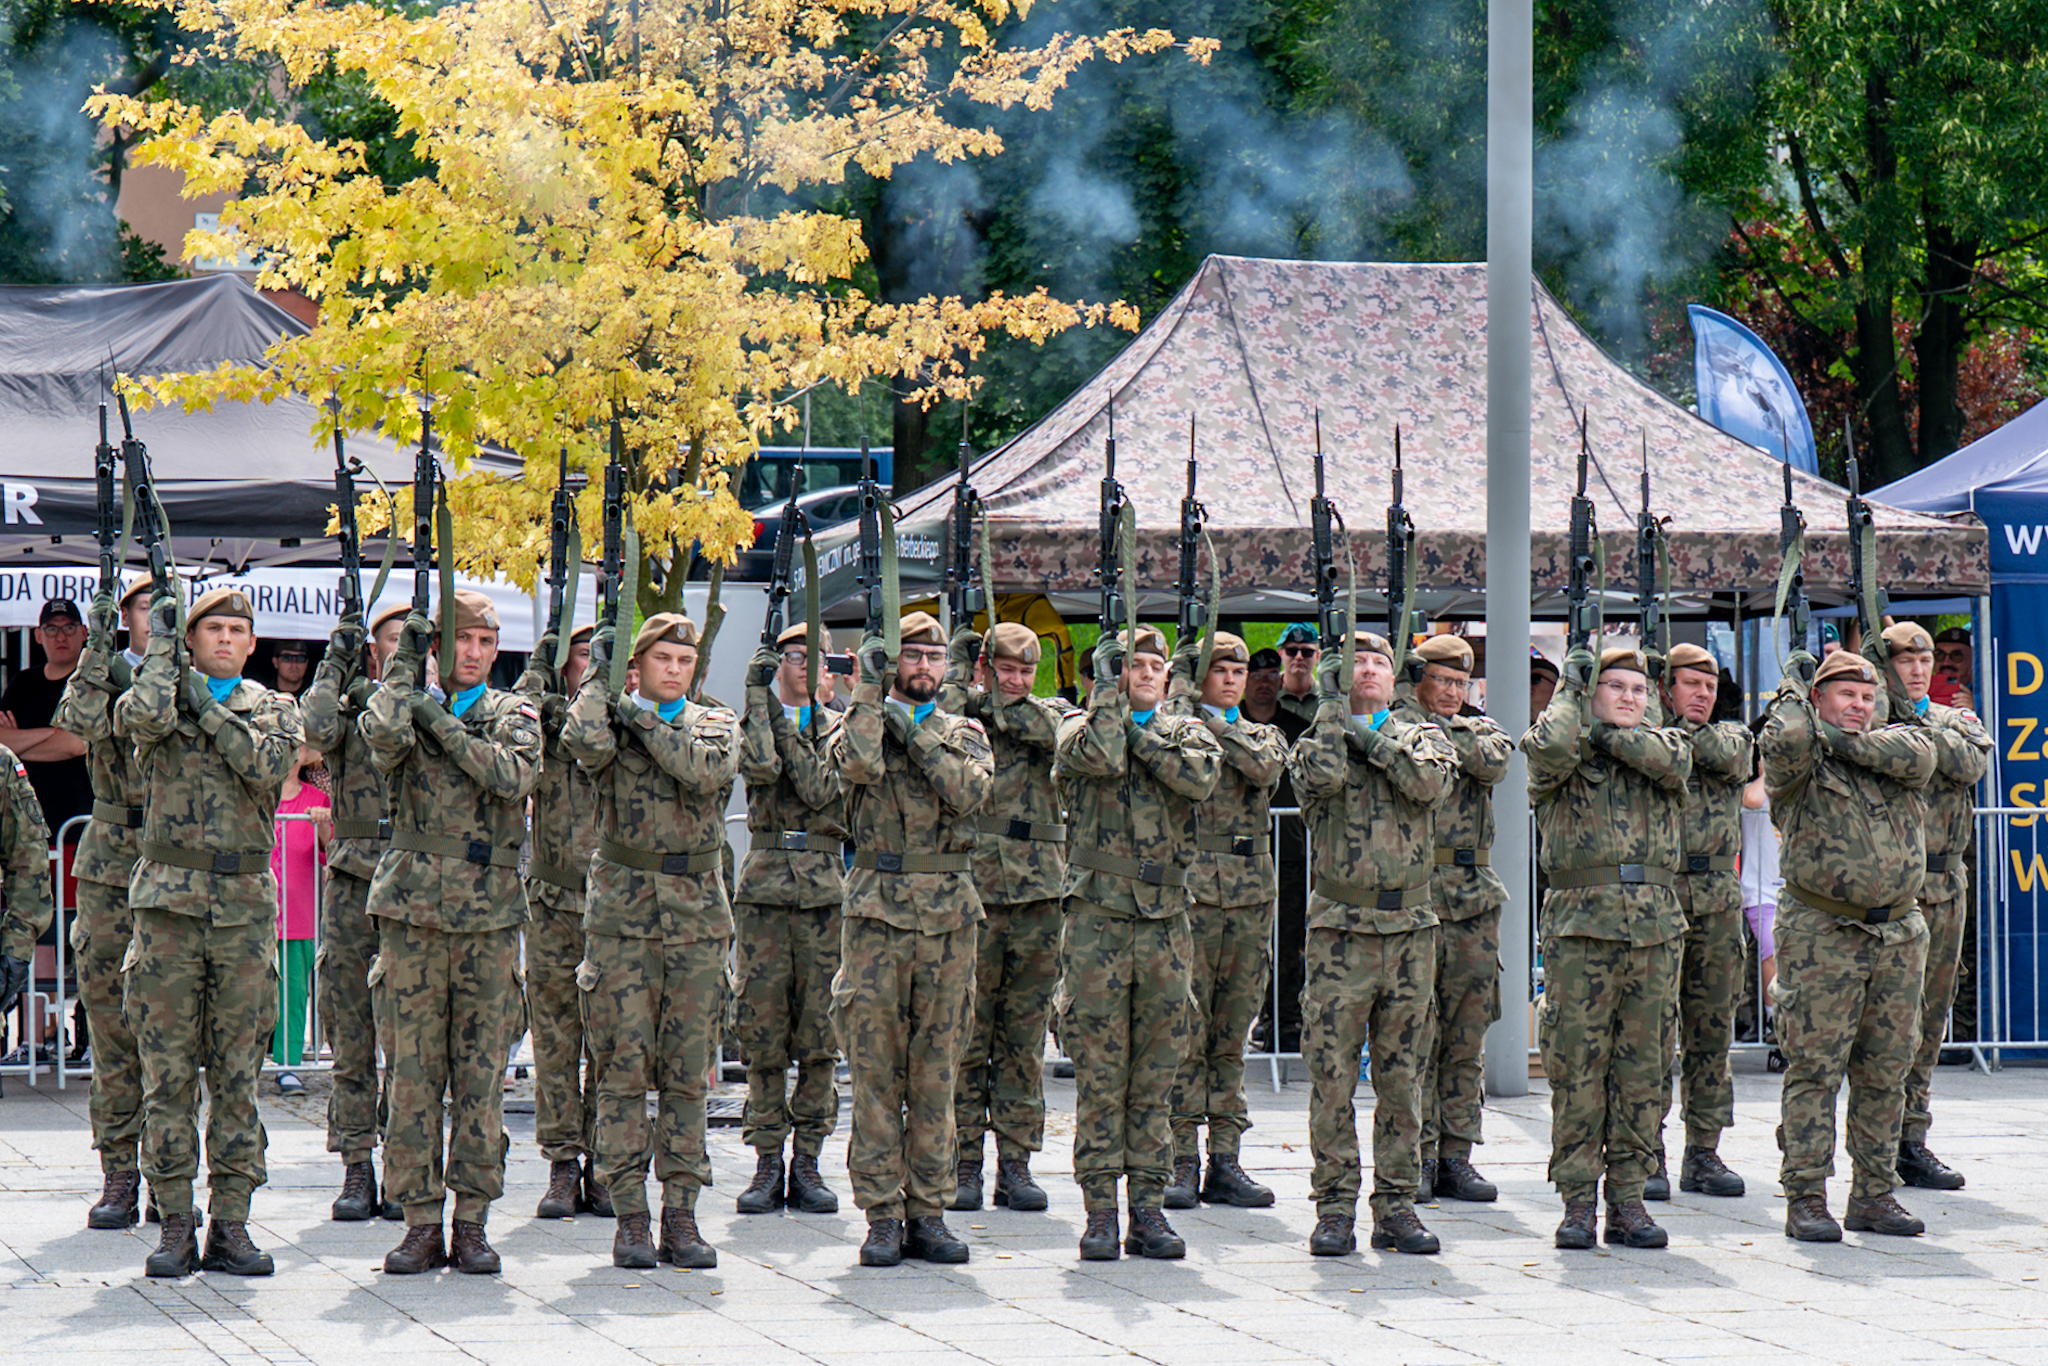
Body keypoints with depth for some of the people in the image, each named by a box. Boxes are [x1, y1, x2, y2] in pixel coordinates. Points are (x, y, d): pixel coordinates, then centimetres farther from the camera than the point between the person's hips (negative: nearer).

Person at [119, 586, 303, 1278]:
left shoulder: (276, 709, 11)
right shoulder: (163, 693, 7)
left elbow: (268, 765, -9)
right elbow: (142, 716, -18)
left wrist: (206, 704, -7)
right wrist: (161, 646, -4)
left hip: (246, 905, 1)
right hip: (169, 897, -1)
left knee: (238, 1071, 3)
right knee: (168, 1070, -2)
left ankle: (231, 1225, 6)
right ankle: (175, 1226, 2)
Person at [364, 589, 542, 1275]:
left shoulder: (514, 715, 11)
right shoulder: (409, 706, 8)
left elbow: (513, 775, -11)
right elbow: (383, 734, -17)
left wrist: (443, 723, -10)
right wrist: (405, 664, -8)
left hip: (490, 912, 1)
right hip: (414, 908, -1)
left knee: (482, 1070, 2)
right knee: (414, 1070, -1)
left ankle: (472, 1219, 7)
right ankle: (421, 1221, 4)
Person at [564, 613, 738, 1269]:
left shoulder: (716, 723, 10)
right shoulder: (613, 716, 4)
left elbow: (709, 769, -12)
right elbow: (585, 742, -20)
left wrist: (648, 721, -9)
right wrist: (598, 675, -9)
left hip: (699, 914, 2)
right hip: (623, 912, -2)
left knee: (687, 1072, 4)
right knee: (625, 1068, -3)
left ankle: (680, 1215, 8)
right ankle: (630, 1217, 0)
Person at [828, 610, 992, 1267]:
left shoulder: (963, 734, 13)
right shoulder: (860, 722, 7)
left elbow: (970, 790, -8)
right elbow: (859, 764, -17)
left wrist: (913, 732, -8)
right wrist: (870, 689, -11)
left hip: (950, 912, 2)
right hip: (877, 908, -2)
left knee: (936, 1070, 5)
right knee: (875, 1069, -3)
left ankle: (927, 1212, 10)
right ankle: (882, 1217, 0)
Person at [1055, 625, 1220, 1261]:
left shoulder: (1186, 733, 13)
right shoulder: (1081, 726, 5)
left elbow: (1202, 777, -10)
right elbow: (1100, 756, -18)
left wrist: (1138, 731, -6)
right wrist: (1108, 689, -8)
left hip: (1165, 922, 3)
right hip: (1097, 918, -3)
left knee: (1155, 1076, 5)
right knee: (1100, 1075, -3)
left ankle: (1148, 1210, 10)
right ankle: (1100, 1211, 2)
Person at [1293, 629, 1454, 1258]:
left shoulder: (1422, 736, 11)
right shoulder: (1320, 736, 6)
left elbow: (1432, 781, -11)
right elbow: (1322, 775, -17)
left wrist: (1372, 740, -9)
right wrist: (1333, 706, -11)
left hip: (1411, 930, 2)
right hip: (1341, 929, -2)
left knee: (1401, 1079, 7)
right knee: (1332, 1077, -4)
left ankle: (1396, 1205, 13)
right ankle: (1335, 1210, 2)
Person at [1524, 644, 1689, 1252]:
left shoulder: (1663, 743, 17)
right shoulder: (1564, 755, 6)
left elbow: (1673, 761, -6)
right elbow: (1549, 749, -17)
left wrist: (1603, 735, -4)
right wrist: (1570, 691, 0)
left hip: (1655, 928, 3)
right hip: (1581, 925, -3)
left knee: (1643, 1070, 4)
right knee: (1577, 1067, -4)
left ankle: (1628, 1198, 10)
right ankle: (1576, 1201, 1)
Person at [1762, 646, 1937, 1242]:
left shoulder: (1893, 743, 13)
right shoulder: (1800, 765, -1)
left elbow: (1917, 753, -9)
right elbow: (1786, 740, -23)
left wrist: (1845, 741, -12)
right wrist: (1793, 687, -4)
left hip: (1898, 935, 5)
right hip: (1822, 936, -5)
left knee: (1886, 1071, 8)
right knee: (1814, 1068, -6)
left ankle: (1874, 1196, 16)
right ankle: (1805, 1198, -2)